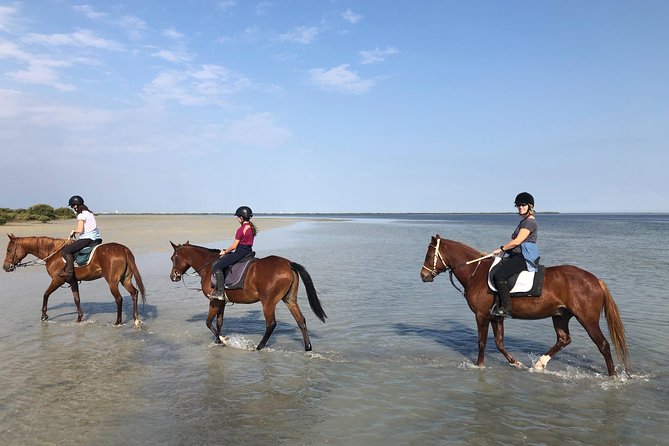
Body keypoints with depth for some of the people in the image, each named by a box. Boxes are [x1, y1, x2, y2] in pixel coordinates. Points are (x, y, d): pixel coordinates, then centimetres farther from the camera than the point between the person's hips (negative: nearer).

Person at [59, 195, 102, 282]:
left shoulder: (81, 215, -10)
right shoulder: (90, 213, 16)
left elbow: (80, 230, -18)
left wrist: (73, 231, 2)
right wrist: (76, 230, 14)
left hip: (87, 238, -10)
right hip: (96, 238, 10)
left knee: (66, 250, -9)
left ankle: (69, 272, -15)